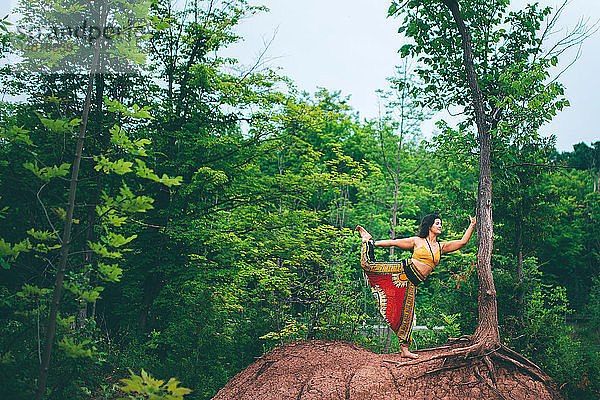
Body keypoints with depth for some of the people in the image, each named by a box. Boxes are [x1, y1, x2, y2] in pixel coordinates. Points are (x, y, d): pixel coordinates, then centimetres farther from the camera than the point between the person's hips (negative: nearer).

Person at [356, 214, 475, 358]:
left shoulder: (441, 247, 16)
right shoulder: (417, 241, 6)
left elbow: (463, 241, 15)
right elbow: (394, 242, 6)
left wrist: (472, 226, 11)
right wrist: (373, 243, 2)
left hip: (412, 282, 3)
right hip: (404, 269, -3)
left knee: (407, 315, -1)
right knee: (368, 265, -17)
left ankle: (404, 349, 9)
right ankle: (367, 240, 11)